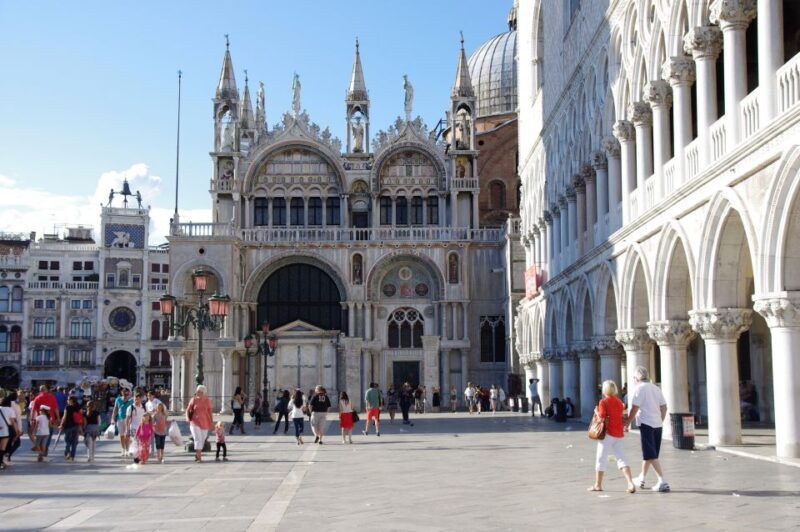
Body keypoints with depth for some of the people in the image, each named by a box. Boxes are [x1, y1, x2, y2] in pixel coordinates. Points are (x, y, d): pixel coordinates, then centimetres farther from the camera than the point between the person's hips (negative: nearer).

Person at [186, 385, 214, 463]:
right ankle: (199, 456, -15)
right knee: (198, 439, -13)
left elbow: (210, 412, 6)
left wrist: (211, 422, 4)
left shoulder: (207, 400, 1)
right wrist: (188, 418, -15)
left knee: (202, 440, 11)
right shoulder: (193, 400, -3)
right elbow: (188, 410, 2)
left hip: (205, 423, 3)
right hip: (195, 422, -3)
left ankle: (197, 455, 29)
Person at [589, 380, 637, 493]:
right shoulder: (619, 402, 11)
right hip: (619, 434, 6)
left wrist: (596, 411, 2)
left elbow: (602, 417, -16)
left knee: (601, 459, 6)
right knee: (621, 459, 3)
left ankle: (597, 485, 15)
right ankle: (630, 483, -14)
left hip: (608, 434, -6)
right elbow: (622, 417, 14)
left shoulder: (603, 402, -9)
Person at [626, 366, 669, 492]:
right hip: (657, 424, 8)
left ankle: (662, 481, -16)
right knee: (648, 454, 18)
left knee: (651, 455, -7)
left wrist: (628, 422, -3)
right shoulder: (656, 388, 12)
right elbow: (664, 407, 12)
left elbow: (634, 408, -13)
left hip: (646, 423, -8)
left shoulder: (639, 388, -9)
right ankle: (641, 479, 31)